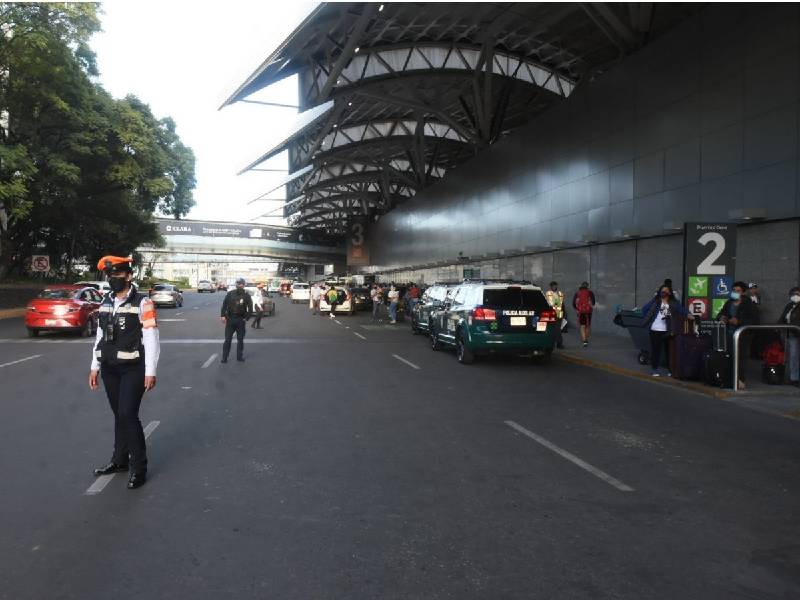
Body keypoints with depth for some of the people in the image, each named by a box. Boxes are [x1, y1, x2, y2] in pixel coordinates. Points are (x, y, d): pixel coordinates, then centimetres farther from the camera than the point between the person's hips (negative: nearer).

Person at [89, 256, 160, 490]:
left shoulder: (142, 303, -11)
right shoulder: (105, 303, 10)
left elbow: (151, 339, -13)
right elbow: (100, 337, 15)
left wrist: (150, 372, -16)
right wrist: (95, 367, 13)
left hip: (133, 369, -6)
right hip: (110, 369, 6)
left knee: (128, 415, -9)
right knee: (119, 415, 15)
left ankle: (139, 468, 2)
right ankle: (120, 460, 29)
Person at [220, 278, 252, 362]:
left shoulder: (246, 295, -1)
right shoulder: (230, 294, 1)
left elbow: (250, 308, -1)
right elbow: (224, 304, -1)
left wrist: (246, 318, -7)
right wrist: (222, 315, -11)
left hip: (240, 320, 0)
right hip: (230, 319, 0)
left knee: (240, 340, 7)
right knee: (227, 339, 0)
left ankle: (240, 357, 16)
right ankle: (224, 357, 5)